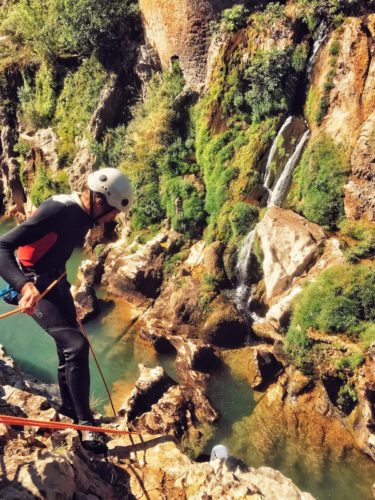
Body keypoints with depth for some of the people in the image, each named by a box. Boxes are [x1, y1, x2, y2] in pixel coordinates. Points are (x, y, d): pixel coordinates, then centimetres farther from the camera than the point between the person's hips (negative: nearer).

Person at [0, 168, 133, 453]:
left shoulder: (83, 214, -1)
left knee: (68, 345, 17)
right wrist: (24, 286, -47)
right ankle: (85, 424, -4)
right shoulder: (57, 211, -28)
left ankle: (69, 406, 39)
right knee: (76, 345, -17)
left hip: (56, 280, 9)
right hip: (34, 285, -9)